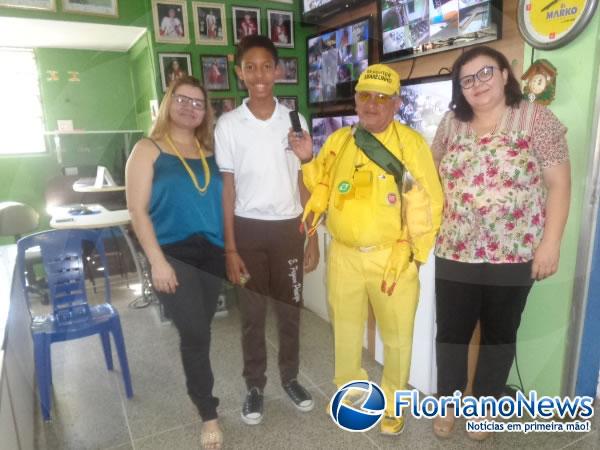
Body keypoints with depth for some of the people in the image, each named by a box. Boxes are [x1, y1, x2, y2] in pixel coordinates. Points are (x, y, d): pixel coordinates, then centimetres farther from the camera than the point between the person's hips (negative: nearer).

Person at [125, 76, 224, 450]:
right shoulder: (148, 150, -2)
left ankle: (196, 388, 36)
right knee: (196, 334, -6)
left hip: (213, 252, 4)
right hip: (173, 254, -4)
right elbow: (138, 210, -8)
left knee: (198, 331, 13)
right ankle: (209, 414, 14)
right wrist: (157, 261, -15)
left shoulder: (209, 151, 11)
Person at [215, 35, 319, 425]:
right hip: (248, 229, -1)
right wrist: (229, 248, -6)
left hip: (288, 228, 1)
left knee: (290, 309, 13)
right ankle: (255, 386, 30)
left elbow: (305, 182, 4)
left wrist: (313, 238, 1)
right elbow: (227, 189, -2)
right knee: (253, 313, 11)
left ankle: (290, 377, 34)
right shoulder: (228, 125, -3)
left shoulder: (295, 120, 1)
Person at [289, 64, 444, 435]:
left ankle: (392, 403, 37)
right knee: (346, 330, 20)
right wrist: (308, 160, -4)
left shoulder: (412, 142, -7)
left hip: (393, 257, -3)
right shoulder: (338, 140, 6)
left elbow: (428, 203, -6)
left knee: (397, 335, 13)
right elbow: (323, 190, 12)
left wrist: (417, 254, -6)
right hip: (343, 255, 4)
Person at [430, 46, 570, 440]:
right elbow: (434, 178, 13)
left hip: (513, 255, -2)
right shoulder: (451, 124, 6)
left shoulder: (537, 119, -4)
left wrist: (550, 244, -13)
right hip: (454, 253, 3)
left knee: (499, 334, 14)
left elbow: (559, 185, -6)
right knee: (452, 332, 11)